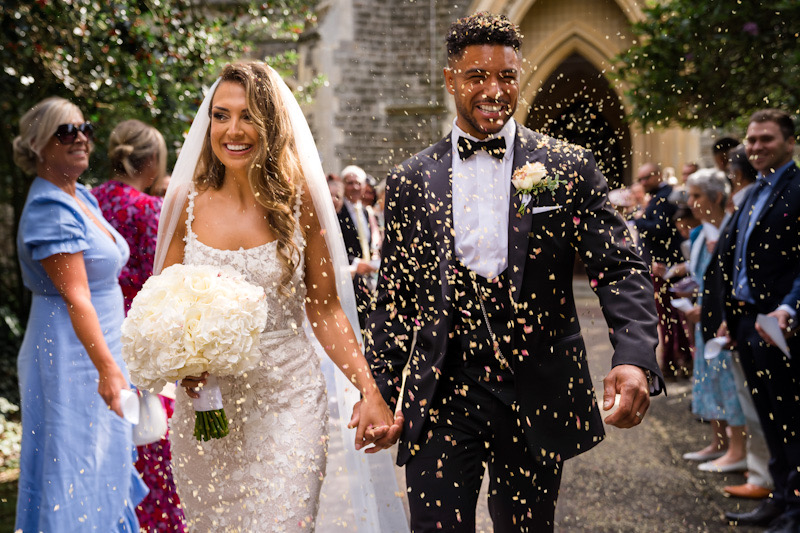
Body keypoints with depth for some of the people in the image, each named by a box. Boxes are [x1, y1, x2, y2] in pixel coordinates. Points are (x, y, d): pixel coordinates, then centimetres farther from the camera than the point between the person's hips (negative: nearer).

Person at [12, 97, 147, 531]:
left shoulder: (81, 196, 11)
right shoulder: (50, 209, -18)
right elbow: (75, 296, -26)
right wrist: (106, 367, -31)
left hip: (97, 347, 10)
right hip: (70, 356, -10)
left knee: (101, 460, 18)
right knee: (74, 467, -1)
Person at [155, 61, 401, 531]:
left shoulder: (298, 202, -3)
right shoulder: (187, 202, 0)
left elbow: (325, 309, 0)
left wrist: (370, 392, -10)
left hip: (288, 405, -2)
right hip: (205, 406, 2)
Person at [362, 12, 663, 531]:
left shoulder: (570, 168, 0)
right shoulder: (410, 181, 4)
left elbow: (622, 270, -6)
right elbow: (394, 298, 9)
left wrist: (636, 359, -23)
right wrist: (378, 391, 4)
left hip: (537, 399, 0)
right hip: (441, 395, 0)